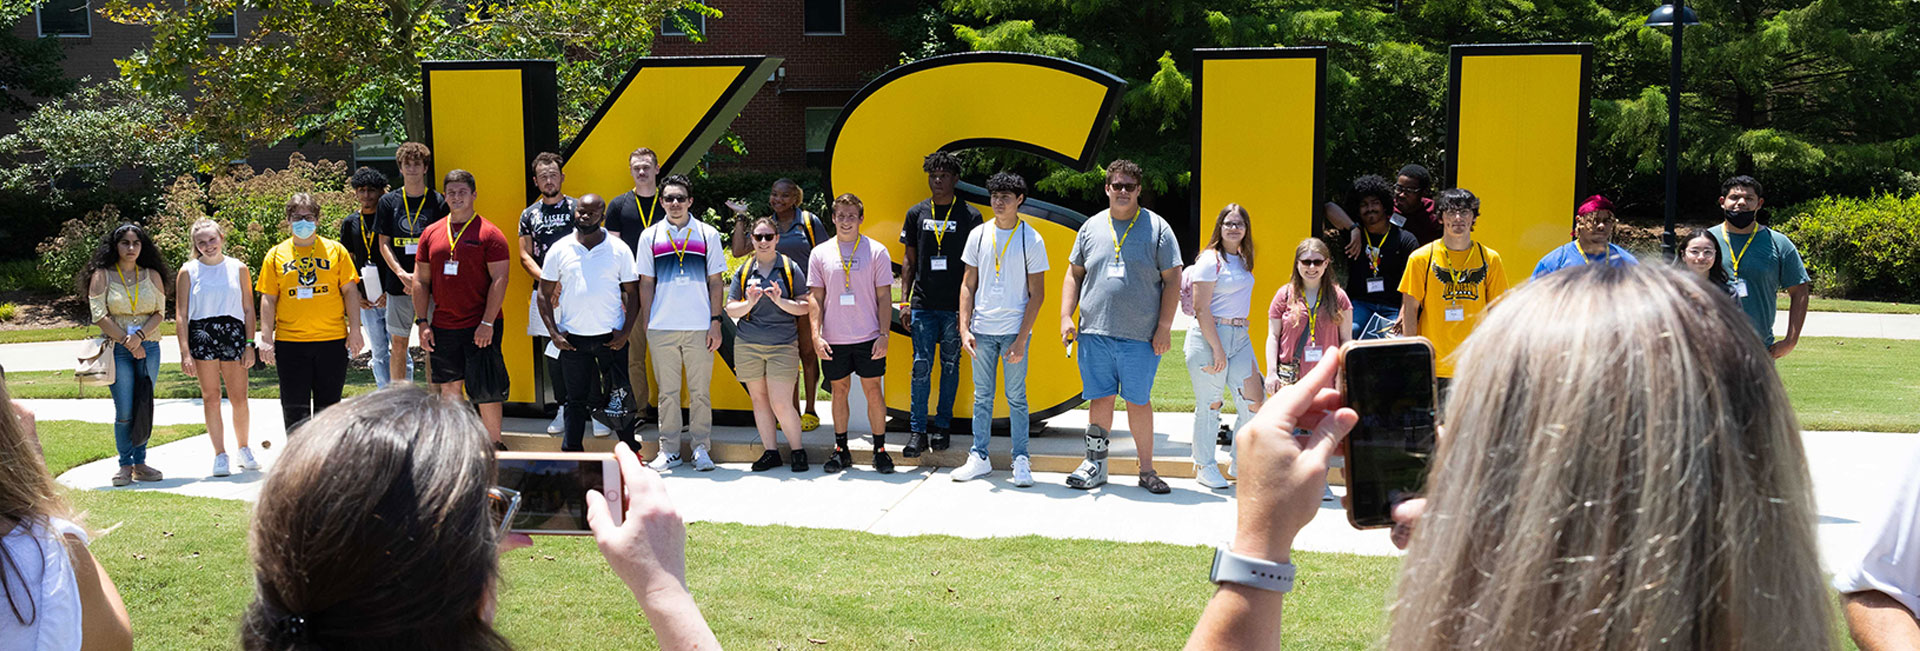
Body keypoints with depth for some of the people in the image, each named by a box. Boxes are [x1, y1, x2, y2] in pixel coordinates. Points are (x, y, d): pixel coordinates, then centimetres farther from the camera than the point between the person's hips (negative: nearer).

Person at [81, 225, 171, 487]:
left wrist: (140, 335, -12)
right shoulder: (102, 275, 2)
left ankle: (140, 463, 13)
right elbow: (99, 314, -5)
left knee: (145, 408, 4)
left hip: (149, 347, 3)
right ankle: (125, 465, 4)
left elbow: (160, 312, 5)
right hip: (117, 349, -2)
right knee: (124, 412, -5)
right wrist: (127, 342, -11)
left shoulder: (152, 275, 10)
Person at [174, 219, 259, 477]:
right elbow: (181, 315, 3)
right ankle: (220, 455, 8)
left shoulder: (238, 269, 7)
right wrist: (185, 352, -5)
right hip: (201, 335, 0)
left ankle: (244, 449, 19)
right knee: (210, 398, 1)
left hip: (233, 333, 1)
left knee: (240, 398, 0)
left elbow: (249, 310, 9)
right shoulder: (188, 272, 5)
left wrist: (249, 345, 1)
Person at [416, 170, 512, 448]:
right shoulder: (431, 234, 10)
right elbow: (421, 281, 13)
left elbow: (499, 280, -9)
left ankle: (494, 444, 11)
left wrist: (487, 323, -15)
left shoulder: (488, 233, -4)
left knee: (485, 390, -2)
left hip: (480, 327, -5)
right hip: (442, 327, 5)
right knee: (448, 386, 10)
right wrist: (423, 322, 5)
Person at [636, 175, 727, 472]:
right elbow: (646, 283, 10)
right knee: (667, 391, 6)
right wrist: (646, 324, 4)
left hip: (699, 326, -1)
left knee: (700, 391, 3)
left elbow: (716, 282, 7)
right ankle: (669, 450, 14)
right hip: (661, 326, 1)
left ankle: (702, 448, 12)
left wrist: (715, 322, -1)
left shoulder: (707, 234, 6)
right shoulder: (650, 236, 8)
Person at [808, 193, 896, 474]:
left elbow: (885, 297, 1)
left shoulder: (876, 251, 1)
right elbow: (815, 298, 6)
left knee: (874, 391, 1)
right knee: (840, 391, 9)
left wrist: (884, 335, -7)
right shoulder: (820, 253, 5)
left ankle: (880, 450, 10)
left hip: (868, 337, -1)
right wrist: (816, 335, -3)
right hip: (833, 339, 2)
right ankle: (841, 449, 19)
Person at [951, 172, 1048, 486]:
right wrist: (964, 328, -1)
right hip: (982, 330, 3)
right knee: (982, 396, 8)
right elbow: (968, 285, 9)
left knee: (1016, 397, 2)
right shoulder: (978, 235, 6)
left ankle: (1021, 460, 10)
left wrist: (1022, 339, -10)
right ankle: (979, 458, 16)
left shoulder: (1031, 240, -2)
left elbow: (1037, 294, -3)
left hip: (1015, 330, -3)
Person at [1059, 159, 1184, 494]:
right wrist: (1066, 316, 5)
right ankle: (1095, 465, 16)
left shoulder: (1157, 228, 3)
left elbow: (1172, 280, 1)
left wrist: (1164, 327, -5)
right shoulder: (1091, 227, 11)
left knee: (1138, 402, 3)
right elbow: (1074, 275, 16)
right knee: (1100, 400, 5)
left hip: (1141, 337, -2)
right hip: (1094, 333, 2)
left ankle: (1147, 470, 13)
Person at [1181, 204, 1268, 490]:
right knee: (1209, 404, 1)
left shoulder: (1242, 260, 14)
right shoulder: (1210, 260, -9)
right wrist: (1217, 349, -17)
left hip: (1240, 337, 7)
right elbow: (1201, 309, -14)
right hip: (1209, 337, -7)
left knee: (1254, 401, 2)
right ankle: (1204, 467, 15)